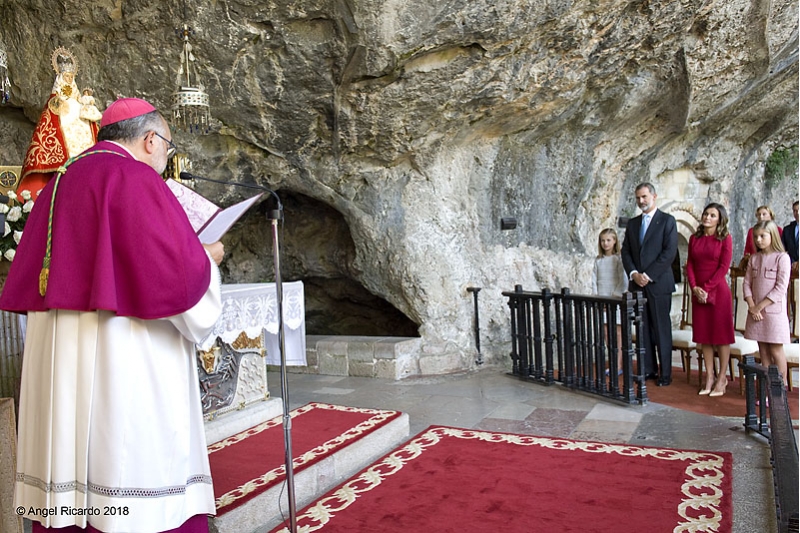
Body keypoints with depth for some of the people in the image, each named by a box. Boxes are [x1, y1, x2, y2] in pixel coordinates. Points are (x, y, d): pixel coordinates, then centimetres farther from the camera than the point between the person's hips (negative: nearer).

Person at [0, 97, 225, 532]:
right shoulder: (135, 179, -9)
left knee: (68, 485, 14)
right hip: (122, 356, -9)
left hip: (55, 357, 9)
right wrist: (206, 259, 2)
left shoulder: (59, 183, 16)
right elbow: (177, 272, -19)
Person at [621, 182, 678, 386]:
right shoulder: (632, 223, 15)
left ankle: (665, 373, 6)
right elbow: (625, 252, 11)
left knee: (661, 329, -1)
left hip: (658, 283, -5)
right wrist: (634, 274, -6)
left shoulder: (667, 220, -1)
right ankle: (648, 369, 14)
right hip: (637, 284, 5)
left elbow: (669, 252, -9)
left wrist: (648, 275, -14)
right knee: (643, 329, 7)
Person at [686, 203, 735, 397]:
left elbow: (724, 266, -9)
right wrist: (694, 287, -5)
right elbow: (689, 264, 7)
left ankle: (722, 378, 9)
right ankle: (709, 377, 14)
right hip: (698, 292, 4)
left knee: (721, 334, 1)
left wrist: (707, 288, -14)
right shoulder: (695, 238, 10)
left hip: (718, 291, -4)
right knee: (703, 336, 7)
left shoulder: (725, 239, -2)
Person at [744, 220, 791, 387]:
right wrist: (752, 306, -7)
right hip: (755, 311, 5)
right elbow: (747, 283, 6)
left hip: (774, 310, -5)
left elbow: (781, 288, -12)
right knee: (763, 350, 9)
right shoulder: (754, 258, 9)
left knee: (776, 350, 0)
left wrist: (760, 306, -14)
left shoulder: (782, 257, -7)